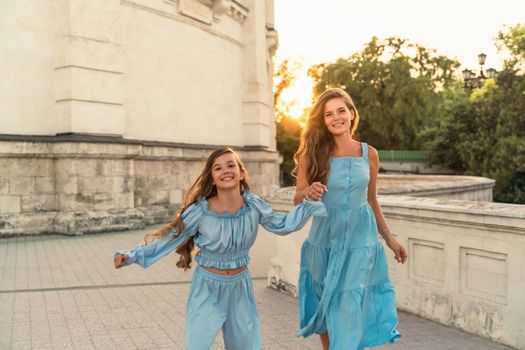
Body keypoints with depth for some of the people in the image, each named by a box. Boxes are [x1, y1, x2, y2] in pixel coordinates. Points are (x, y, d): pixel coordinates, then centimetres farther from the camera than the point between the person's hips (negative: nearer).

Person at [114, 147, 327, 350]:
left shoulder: (253, 206, -11)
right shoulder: (200, 211, -20)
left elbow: (283, 225, 4)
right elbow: (170, 237, -11)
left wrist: (309, 206, -4)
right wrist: (132, 255, -17)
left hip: (239, 286, 3)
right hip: (207, 288, -3)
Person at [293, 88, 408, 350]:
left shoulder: (369, 154, 2)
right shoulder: (314, 154, -3)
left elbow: (372, 201, 12)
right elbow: (298, 199, -1)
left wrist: (390, 239, 13)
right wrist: (309, 192, -24)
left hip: (360, 241, 0)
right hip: (324, 239, 0)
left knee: (349, 311, -4)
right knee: (326, 307, 12)